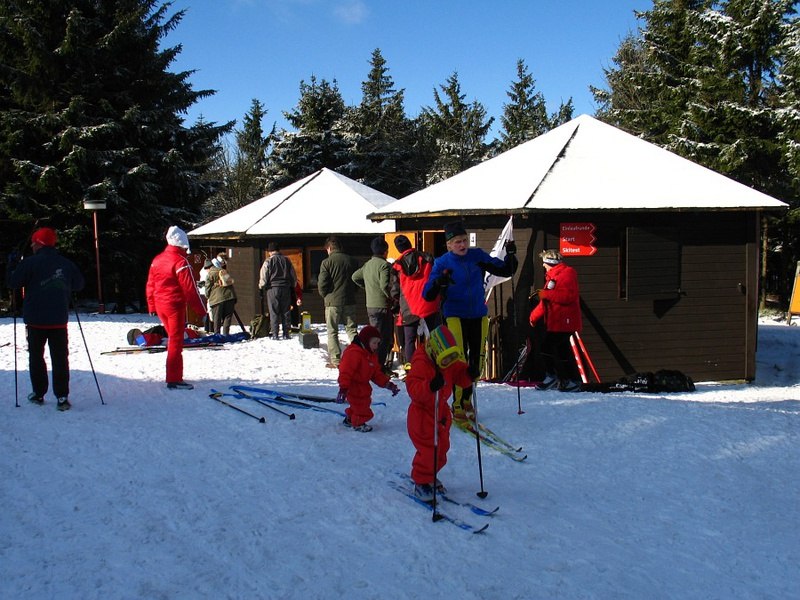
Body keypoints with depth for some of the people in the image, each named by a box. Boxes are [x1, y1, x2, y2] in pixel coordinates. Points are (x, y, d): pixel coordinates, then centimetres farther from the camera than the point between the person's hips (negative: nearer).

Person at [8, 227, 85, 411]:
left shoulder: (30, 263, -9)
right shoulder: (66, 263, 3)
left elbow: (13, 283, -7)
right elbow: (79, 285, 13)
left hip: (36, 320, -2)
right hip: (59, 320, 2)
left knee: (36, 356, 13)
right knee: (60, 358, 3)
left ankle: (39, 394, 19)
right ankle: (62, 397, -3)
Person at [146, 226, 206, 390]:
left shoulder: (157, 260, 9)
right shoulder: (180, 262, -16)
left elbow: (150, 286, 13)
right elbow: (190, 289, -17)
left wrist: (152, 307, 21)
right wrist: (201, 309, -10)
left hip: (160, 306, 8)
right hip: (175, 305, -8)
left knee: (173, 338, 21)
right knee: (176, 342, -2)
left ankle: (174, 376, 27)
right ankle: (174, 380, -2)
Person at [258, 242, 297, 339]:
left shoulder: (268, 261, -6)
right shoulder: (287, 261, 6)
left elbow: (263, 277, -6)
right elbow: (294, 277, 12)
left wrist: (261, 288, 10)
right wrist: (293, 286, 25)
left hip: (272, 289, -3)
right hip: (286, 289, 3)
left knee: (274, 312, 2)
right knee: (286, 312, 8)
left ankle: (275, 334, 0)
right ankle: (286, 334, 9)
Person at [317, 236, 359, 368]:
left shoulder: (327, 262, -9)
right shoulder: (351, 261, 4)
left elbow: (322, 284, -11)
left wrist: (325, 295, 7)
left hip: (332, 302, -4)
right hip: (349, 301, 4)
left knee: (332, 332, 5)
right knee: (352, 329, 11)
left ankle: (335, 360, 1)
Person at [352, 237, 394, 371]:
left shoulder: (367, 265, 12)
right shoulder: (384, 265, -14)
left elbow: (355, 277, 23)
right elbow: (385, 285, -23)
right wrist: (393, 297, -10)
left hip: (370, 306, 9)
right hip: (382, 306, -8)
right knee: (383, 337, -5)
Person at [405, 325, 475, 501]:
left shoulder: (451, 363, 0)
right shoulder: (421, 364, -24)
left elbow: (460, 378, 6)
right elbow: (413, 388, -34)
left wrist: (469, 374, -17)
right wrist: (430, 386, -51)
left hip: (441, 411, 8)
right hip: (422, 413, -8)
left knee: (442, 448, 15)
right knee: (428, 450, -11)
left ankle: (429, 476, 35)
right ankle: (421, 482, 6)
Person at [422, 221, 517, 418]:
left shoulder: (478, 256, 2)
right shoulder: (442, 263, -6)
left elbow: (505, 270, 11)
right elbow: (428, 295, -10)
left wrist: (511, 255, -8)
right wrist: (440, 282, -30)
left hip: (478, 316, 4)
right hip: (455, 316, -4)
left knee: (476, 361, 8)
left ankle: (467, 398, 28)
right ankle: (457, 404, 1)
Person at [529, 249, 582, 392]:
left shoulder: (567, 273, -11)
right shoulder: (552, 276, 20)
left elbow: (568, 296, -24)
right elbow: (546, 301, 24)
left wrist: (545, 294, -21)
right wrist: (534, 316, 19)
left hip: (564, 321, -10)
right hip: (553, 321, 10)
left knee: (562, 351, -8)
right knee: (547, 348, 15)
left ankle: (573, 382, 1)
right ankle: (551, 377, 28)